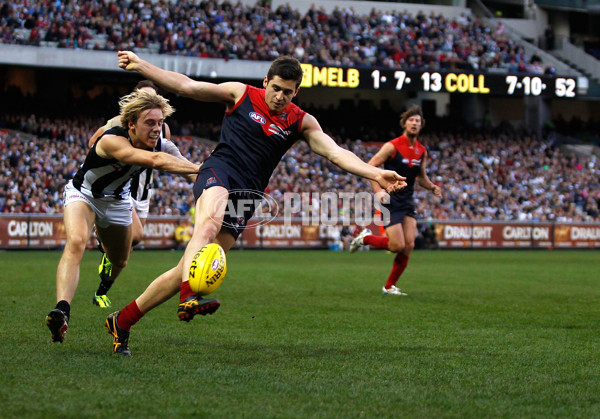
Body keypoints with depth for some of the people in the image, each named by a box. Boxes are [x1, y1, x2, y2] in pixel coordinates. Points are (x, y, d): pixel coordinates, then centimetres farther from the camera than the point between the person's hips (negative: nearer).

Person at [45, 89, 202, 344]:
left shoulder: (156, 142, -18)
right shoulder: (113, 140, -39)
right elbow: (155, 161, -54)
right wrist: (199, 168, -59)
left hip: (117, 202, 7)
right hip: (83, 195, -7)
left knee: (120, 263, 15)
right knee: (76, 242, -32)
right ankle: (62, 310, -48)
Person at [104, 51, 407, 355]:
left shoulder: (302, 122, 13)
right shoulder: (240, 94, 7)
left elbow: (336, 153, 3)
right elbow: (185, 85, 7)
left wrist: (375, 174, -12)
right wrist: (140, 65, 0)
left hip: (245, 196, 3)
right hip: (219, 172, -3)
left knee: (185, 270, -4)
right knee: (209, 221, -40)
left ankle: (122, 320, 7)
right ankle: (190, 297, -59)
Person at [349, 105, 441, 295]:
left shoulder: (422, 151, 9)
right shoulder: (392, 146, -11)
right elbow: (369, 167, -11)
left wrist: (433, 187, 1)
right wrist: (378, 190, -23)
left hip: (408, 201, 6)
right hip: (391, 201, -6)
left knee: (409, 245, -4)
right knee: (397, 245, -13)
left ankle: (390, 286, 9)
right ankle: (365, 237, 15)